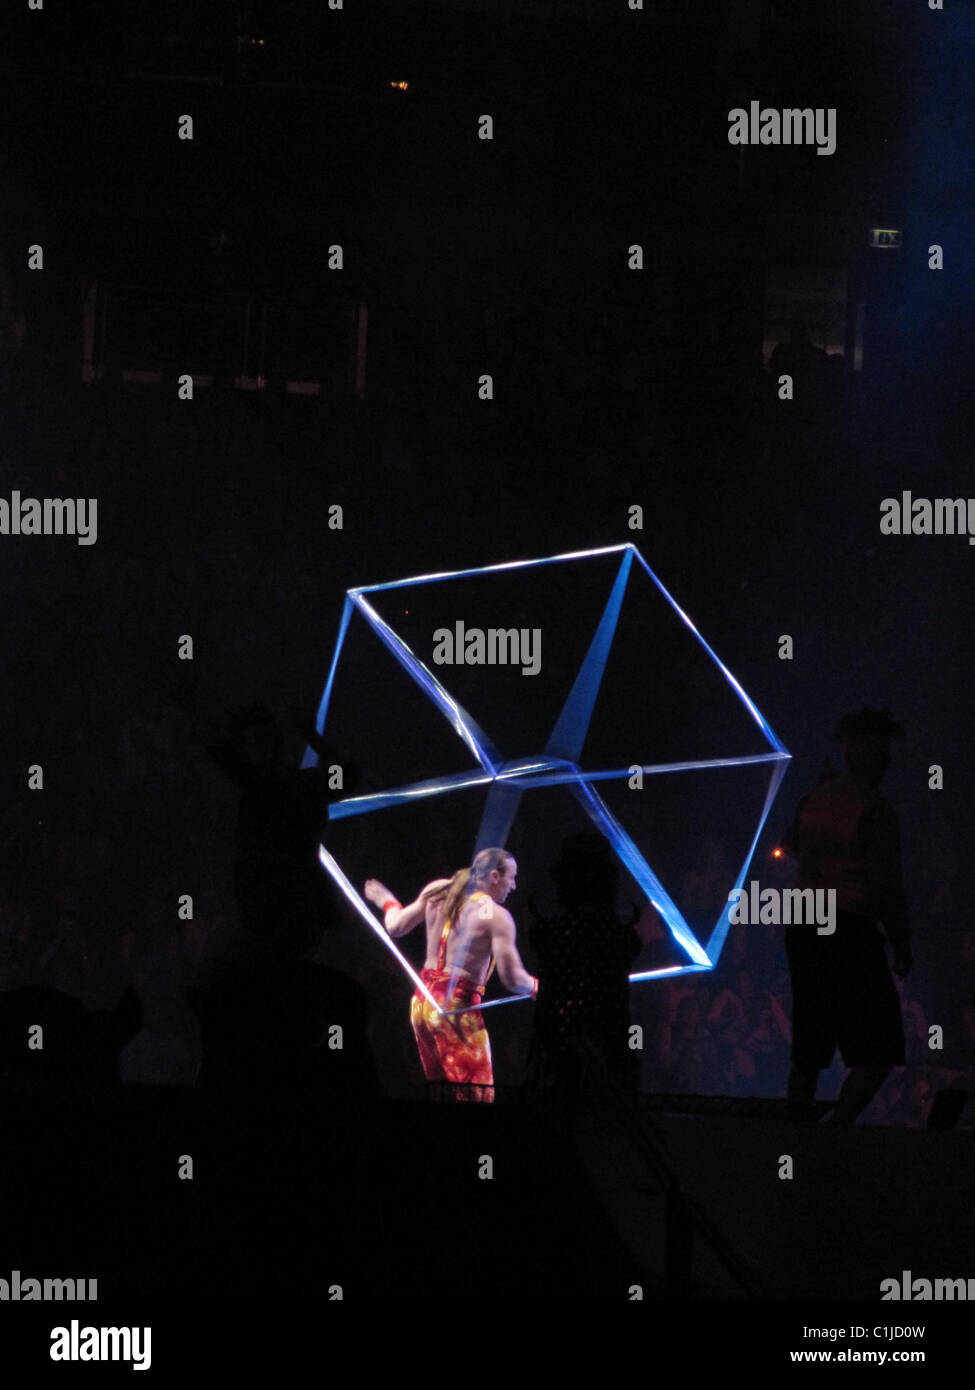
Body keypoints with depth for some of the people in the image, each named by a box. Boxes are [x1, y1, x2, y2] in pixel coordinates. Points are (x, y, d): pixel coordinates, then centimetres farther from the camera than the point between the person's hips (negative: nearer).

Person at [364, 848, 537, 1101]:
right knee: (478, 1095, -7)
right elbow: (512, 978, -14)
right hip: (457, 1007, -7)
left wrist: (387, 902, 37)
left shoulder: (438, 892, 8)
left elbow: (397, 927, 17)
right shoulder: (496, 916, -11)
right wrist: (535, 986, 6)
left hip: (421, 1002, 7)